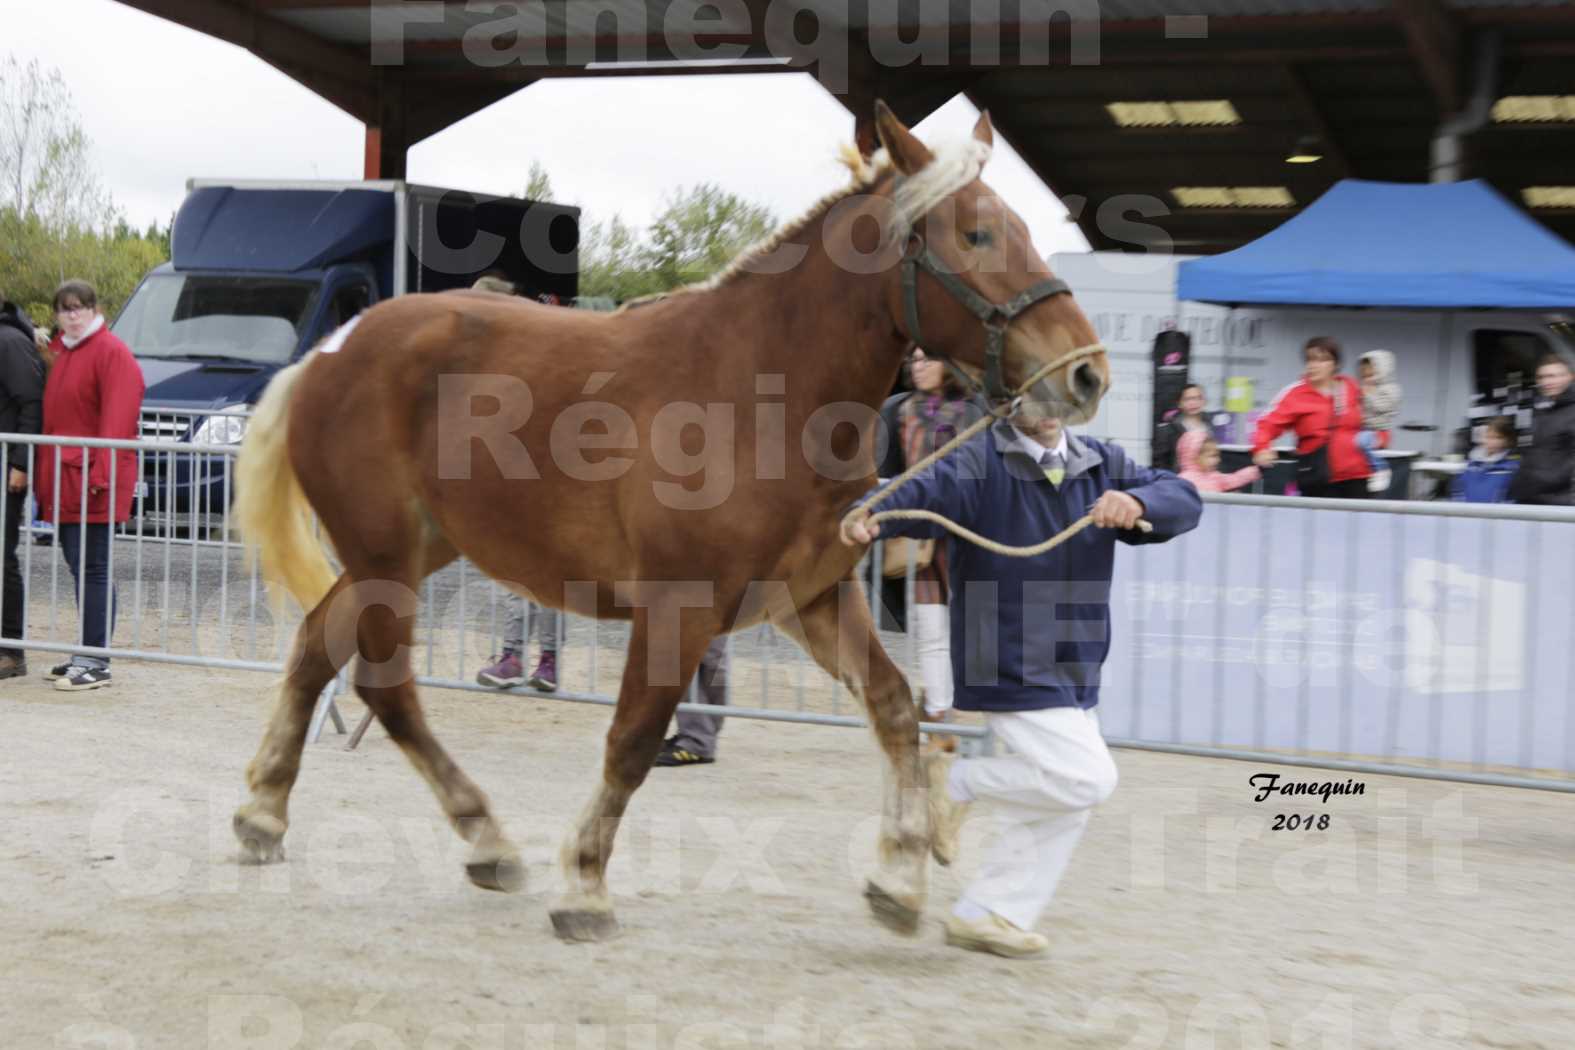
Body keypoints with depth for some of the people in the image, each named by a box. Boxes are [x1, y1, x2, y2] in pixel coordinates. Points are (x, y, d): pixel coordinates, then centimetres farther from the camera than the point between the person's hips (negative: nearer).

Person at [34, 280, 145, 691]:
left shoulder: (110, 352, -8)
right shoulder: (60, 352, 20)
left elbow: (117, 419, -16)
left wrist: (99, 473, -22)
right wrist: (44, 475, 16)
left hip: (92, 483, -9)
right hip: (62, 481, 9)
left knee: (93, 570, -9)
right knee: (80, 569, 12)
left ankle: (96, 664, -8)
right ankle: (87, 654, 19)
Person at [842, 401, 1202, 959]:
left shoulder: (1102, 466, 5)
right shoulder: (980, 464, -13)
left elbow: (1183, 499, -6)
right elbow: (922, 493, -32)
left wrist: (1137, 501, -29)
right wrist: (868, 516, -54)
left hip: (1072, 672, 8)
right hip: (1008, 668, -7)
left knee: (1065, 807, 12)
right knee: (1086, 777, -15)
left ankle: (984, 915, 25)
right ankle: (955, 779, 4)